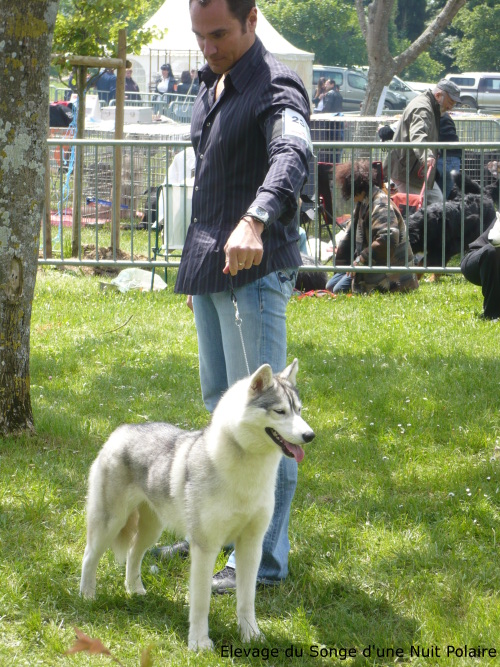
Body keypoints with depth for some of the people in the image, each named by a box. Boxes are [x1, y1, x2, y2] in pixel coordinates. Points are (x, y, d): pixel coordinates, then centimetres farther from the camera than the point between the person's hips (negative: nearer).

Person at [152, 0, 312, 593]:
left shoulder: (275, 88, -15)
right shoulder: (209, 86, 15)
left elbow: (292, 155, -36)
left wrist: (255, 220, -53)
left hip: (256, 271, -9)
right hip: (211, 268, 9)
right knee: (220, 402, 18)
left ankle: (265, 559, -4)